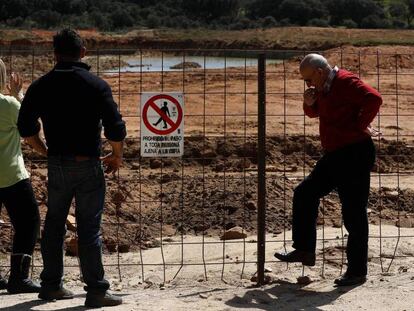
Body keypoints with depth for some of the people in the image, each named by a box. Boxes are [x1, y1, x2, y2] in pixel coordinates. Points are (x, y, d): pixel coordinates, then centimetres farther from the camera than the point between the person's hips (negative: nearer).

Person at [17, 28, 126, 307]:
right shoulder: (96, 85, -7)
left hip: (57, 166, 3)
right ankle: (96, 291, 2)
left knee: (54, 224, 16)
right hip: (88, 165, -3)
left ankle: (51, 285, 22)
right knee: (89, 228, 0)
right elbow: (115, 128, -10)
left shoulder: (41, 86, 3)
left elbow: (26, 128, 5)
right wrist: (117, 156, 6)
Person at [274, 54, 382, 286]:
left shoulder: (346, 82, -17)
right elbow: (315, 113, 26)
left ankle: (357, 271, 4)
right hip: (335, 155, 10)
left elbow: (373, 99, -31)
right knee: (305, 194, 12)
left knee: (354, 214, -4)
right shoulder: (325, 87, 12)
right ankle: (305, 250, 19)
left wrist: (360, 125, -20)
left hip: (355, 155, -10)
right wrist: (310, 103, 3)